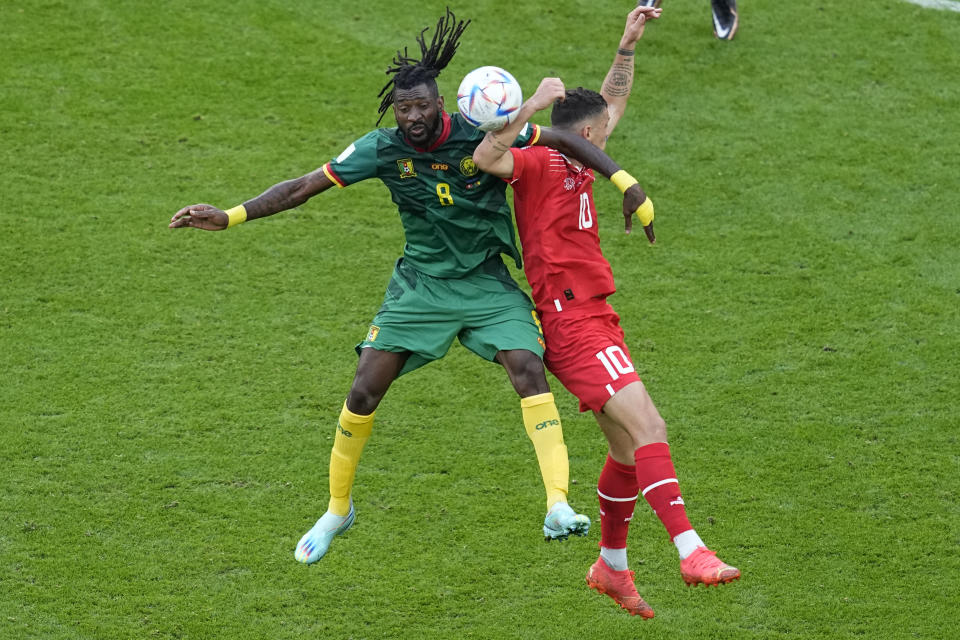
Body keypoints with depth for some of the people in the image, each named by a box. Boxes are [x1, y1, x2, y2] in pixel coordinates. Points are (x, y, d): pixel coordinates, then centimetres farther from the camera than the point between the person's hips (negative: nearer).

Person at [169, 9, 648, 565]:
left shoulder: (483, 137, -15)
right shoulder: (384, 149, -10)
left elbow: (564, 140, -6)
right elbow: (303, 188, -5)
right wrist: (230, 216, -13)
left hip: (489, 284, -1)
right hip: (421, 285, 2)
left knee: (529, 369, -24)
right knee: (364, 393, -4)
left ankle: (558, 507, -28)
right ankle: (338, 510, 19)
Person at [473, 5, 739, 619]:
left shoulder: (578, 162, 17)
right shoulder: (540, 164, -9)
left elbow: (613, 100, 30)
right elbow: (487, 158, -29)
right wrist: (534, 105, -34)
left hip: (595, 319, 10)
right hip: (573, 323, -10)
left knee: (631, 446, 14)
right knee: (648, 429, -20)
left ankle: (612, 566, 27)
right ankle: (692, 552, -28)